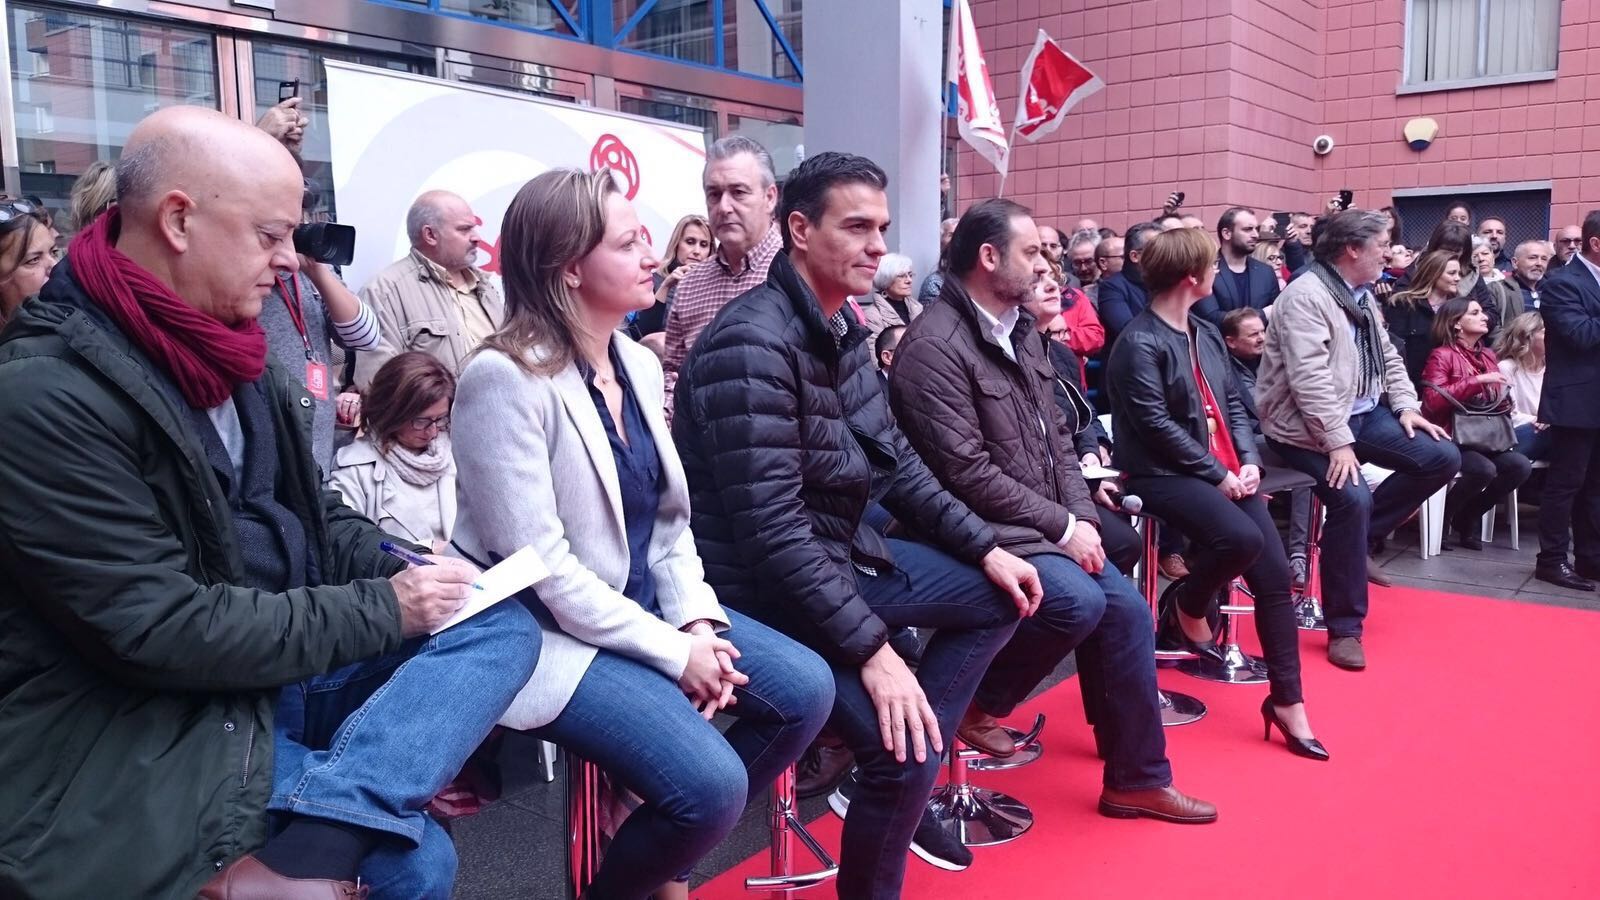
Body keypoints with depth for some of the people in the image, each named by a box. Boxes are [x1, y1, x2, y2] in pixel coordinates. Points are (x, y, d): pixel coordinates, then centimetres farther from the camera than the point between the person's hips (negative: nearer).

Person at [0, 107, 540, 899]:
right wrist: (382, 611, -18)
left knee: (504, 623, -15)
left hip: (288, 664, 9)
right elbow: (158, 629, -23)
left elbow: (309, 513, 16)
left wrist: (404, 574, -4)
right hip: (154, 728, -9)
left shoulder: (225, 349, 8)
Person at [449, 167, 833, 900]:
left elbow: (669, 518, 10)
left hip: (644, 605, 8)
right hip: (551, 632, -8)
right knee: (712, 782, -22)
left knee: (805, 689, 0)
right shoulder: (505, 379, -19)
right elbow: (539, 565, -22)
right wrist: (671, 650, -19)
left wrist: (696, 620, -6)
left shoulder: (640, 364, 5)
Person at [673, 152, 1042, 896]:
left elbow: (892, 461, 13)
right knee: (900, 748, -21)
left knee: (998, 595, 13)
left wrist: (986, 547, 8)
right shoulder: (753, 344, -24)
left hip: (841, 551, 10)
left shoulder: (842, 328, 5)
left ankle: (905, 769, 15)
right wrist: (873, 649, -28)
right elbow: (772, 531, -28)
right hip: (764, 584, -10)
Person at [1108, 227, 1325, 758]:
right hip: (1165, 474, -8)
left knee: (1275, 574, -2)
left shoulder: (1206, 335, 14)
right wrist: (1217, 474, -16)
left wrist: (1248, 461, -2)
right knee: (1240, 538, -32)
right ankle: (1187, 607, 2)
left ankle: (1287, 701, 9)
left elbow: (1233, 404, 14)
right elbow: (1157, 425, -17)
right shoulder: (1139, 344, -13)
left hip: (1227, 471, 8)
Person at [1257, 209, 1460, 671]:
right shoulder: (1306, 295, -18)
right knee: (1353, 498, -27)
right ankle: (1344, 628, -11)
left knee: (1443, 458, -3)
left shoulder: (1362, 295, 13)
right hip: (1309, 424, -9)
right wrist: (1337, 442, -28)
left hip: (1364, 412, 9)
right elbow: (1310, 379, -26)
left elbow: (1388, 356, 19)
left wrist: (1406, 406, 4)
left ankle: (1357, 534, 10)